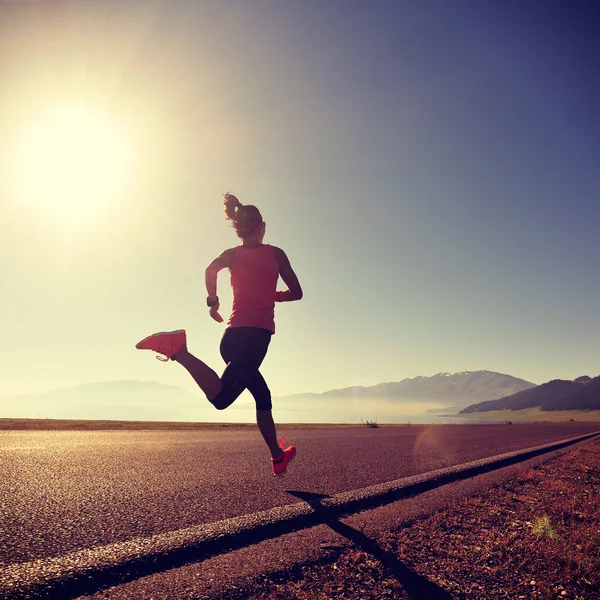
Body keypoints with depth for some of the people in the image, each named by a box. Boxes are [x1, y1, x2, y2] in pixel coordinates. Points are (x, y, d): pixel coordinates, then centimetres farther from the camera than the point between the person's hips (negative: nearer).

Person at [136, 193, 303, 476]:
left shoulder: (233, 254, 14)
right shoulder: (275, 253, 10)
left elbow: (211, 269, -8)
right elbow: (296, 292, 6)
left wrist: (213, 302, 5)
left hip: (233, 335, 5)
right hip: (258, 335, -5)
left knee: (262, 395, 20)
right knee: (221, 397, -19)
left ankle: (278, 456, 28)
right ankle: (179, 349, -34)